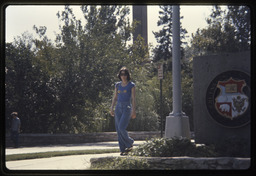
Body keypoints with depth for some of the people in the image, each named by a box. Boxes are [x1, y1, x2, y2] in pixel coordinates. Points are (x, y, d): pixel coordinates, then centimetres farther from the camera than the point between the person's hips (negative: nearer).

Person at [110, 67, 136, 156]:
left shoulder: (131, 85, -1)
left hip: (127, 107, -5)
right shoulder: (118, 85, 12)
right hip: (118, 107, 5)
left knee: (121, 128, -17)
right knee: (118, 129, 1)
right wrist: (112, 108, 7)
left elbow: (133, 98, -3)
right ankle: (123, 149, 6)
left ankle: (129, 143, 6)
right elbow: (115, 97, 16)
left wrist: (133, 111, -9)